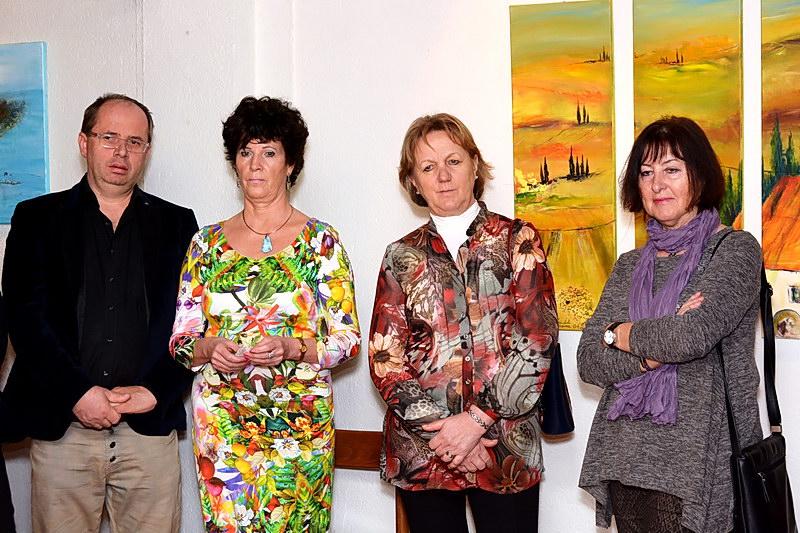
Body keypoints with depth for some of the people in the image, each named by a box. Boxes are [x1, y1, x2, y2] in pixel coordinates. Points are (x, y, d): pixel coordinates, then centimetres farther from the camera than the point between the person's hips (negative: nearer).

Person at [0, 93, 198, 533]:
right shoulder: (37, 218, 8)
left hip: (151, 427, 1)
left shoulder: (176, 224, 11)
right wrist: (78, 393, -11)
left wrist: (155, 391, -8)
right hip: (61, 427, 0)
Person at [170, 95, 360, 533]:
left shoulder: (321, 241, 1)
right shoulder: (207, 243, 8)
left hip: (299, 422, -2)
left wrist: (291, 348, -18)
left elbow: (347, 340, -1)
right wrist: (209, 350, -13)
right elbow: (180, 339, 8)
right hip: (220, 420, 2)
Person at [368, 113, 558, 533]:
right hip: (420, 449, 2)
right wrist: (440, 429, -10)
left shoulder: (518, 240, 3)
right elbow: (384, 358, 2)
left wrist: (477, 419, -13)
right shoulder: (401, 257, 8)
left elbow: (537, 339, -6)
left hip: (507, 448, -1)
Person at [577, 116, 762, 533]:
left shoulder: (735, 249, -4)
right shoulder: (630, 266, 12)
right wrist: (653, 354, -15)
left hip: (696, 468, -5)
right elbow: (588, 361, 3)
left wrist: (620, 334, -4)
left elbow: (694, 334, -20)